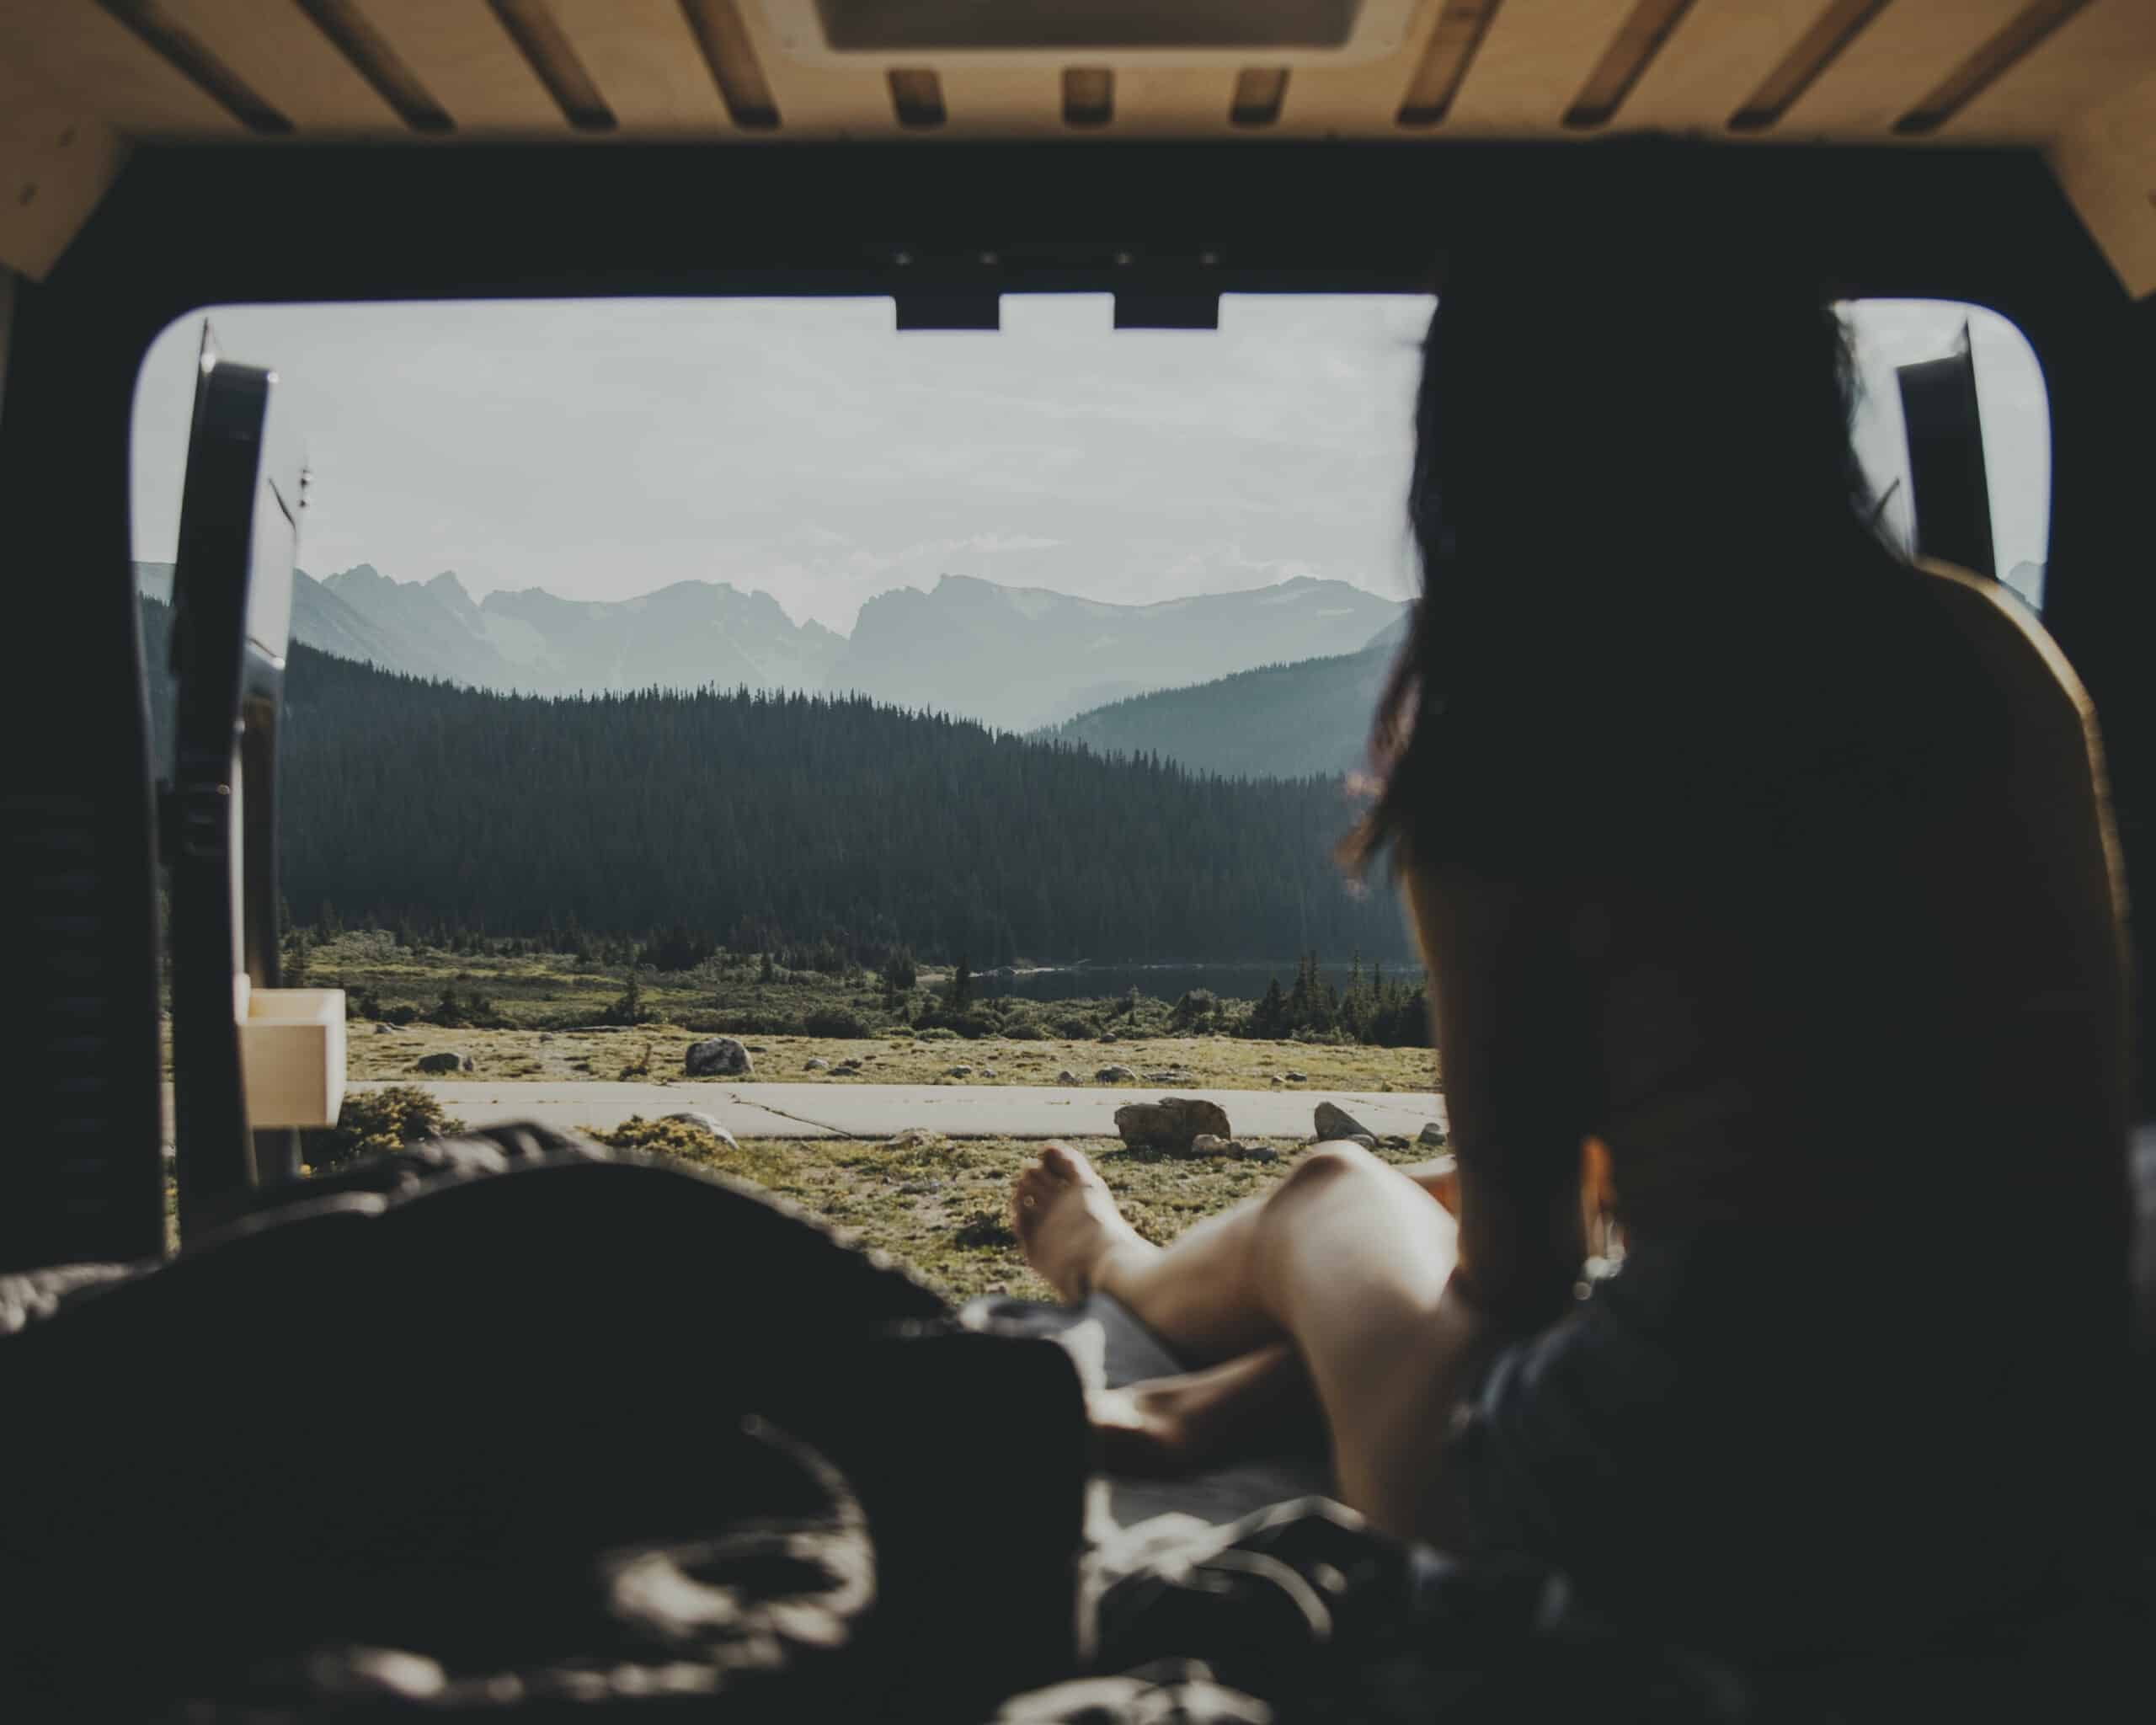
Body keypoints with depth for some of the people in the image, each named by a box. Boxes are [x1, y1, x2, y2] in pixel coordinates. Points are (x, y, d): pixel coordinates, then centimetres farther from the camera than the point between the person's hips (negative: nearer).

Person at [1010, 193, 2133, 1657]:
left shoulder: (1493, 712, -8)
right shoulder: (1993, 650, 3)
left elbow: (1513, 1189, -3)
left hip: (1714, 1507, -3)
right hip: (2044, 1480, 4)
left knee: (1327, 1198, 28)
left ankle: (1124, 1274, 60)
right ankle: (1265, 1380, 53)